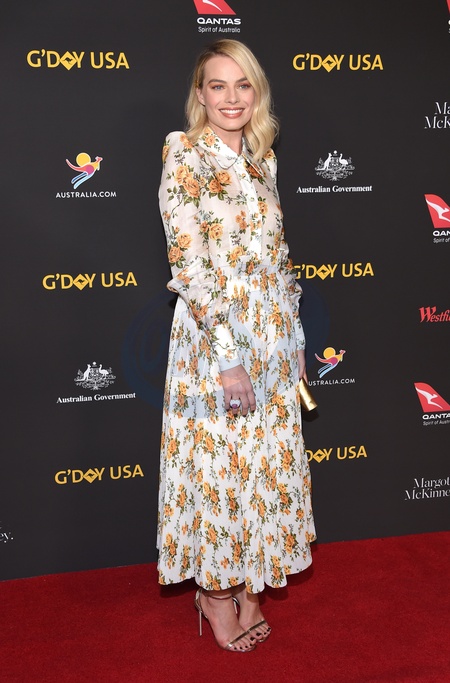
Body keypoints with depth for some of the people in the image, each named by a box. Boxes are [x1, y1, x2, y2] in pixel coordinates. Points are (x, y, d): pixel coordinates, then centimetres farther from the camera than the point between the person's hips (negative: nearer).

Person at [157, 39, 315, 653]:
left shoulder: (262, 158, 10)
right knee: (216, 466, 6)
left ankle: (249, 586, 33)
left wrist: (294, 338, 12)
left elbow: (279, 255, 14)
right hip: (213, 337, -6)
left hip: (272, 335, 7)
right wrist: (227, 358, -19)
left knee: (266, 463, 14)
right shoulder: (184, 158, -10)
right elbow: (189, 266, -17)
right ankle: (216, 591, 28)